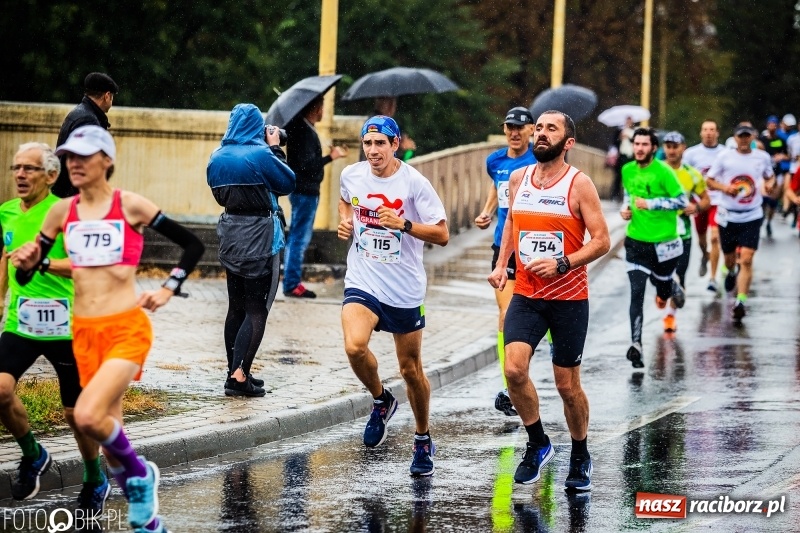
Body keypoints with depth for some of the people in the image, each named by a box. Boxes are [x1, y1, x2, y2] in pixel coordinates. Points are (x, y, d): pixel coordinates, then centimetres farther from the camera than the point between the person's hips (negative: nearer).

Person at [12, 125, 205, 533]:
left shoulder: (130, 206, -5)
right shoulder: (62, 212, 6)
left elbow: (193, 245, 3)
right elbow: (25, 276, 10)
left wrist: (168, 290, -4)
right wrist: (27, 264, -12)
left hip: (126, 328, -5)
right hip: (84, 331, 5)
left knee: (87, 416, -24)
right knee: (108, 432, 8)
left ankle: (139, 472, 4)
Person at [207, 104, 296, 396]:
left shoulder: (217, 157, 5)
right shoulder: (261, 155, -14)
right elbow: (288, 183, -3)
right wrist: (275, 148, 6)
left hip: (230, 236, 6)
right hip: (260, 237, -6)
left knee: (236, 306, 15)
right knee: (257, 309, -3)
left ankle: (236, 371, 18)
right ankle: (239, 375, -10)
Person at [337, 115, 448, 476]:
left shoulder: (414, 183, -12)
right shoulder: (351, 176, 0)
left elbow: (442, 234, -11)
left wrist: (404, 224, -26)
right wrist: (345, 221, 3)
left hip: (405, 289, -2)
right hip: (363, 282, 2)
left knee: (411, 369, 7)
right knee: (355, 347, -24)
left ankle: (423, 440, 30)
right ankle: (380, 401, 7)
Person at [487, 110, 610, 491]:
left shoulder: (579, 184, -8)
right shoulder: (518, 178, 6)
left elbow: (601, 241, -10)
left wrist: (562, 264, -22)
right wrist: (501, 264, 9)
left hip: (569, 298, -3)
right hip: (526, 295, 3)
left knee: (567, 385, 4)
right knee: (514, 369, -16)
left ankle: (580, 457, 26)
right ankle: (537, 445, 5)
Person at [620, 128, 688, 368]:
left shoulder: (663, 171, -14)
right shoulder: (628, 170, 3)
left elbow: (682, 201, -15)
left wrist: (651, 204, -21)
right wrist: (626, 208, 2)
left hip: (664, 242, -3)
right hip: (636, 240, 3)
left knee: (662, 286, 14)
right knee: (636, 293, -9)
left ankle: (674, 289, 53)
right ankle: (636, 344, -13)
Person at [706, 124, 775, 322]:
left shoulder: (763, 157, 2)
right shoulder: (725, 157, -2)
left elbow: (770, 176, 19)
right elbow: (709, 181, 3)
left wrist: (770, 183, -4)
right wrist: (724, 187, -17)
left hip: (752, 216, -1)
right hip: (728, 216, 1)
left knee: (746, 259, -14)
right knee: (729, 257, 16)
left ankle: (740, 302, -16)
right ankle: (731, 272, 54)